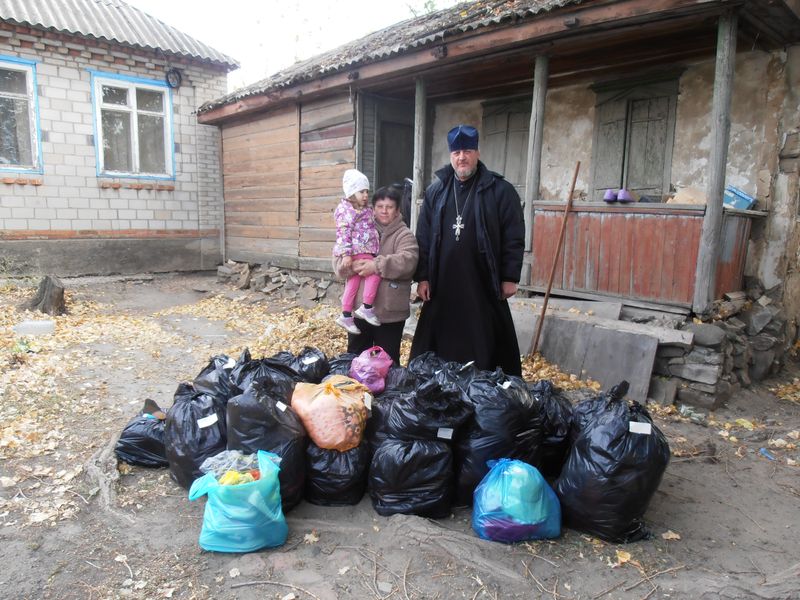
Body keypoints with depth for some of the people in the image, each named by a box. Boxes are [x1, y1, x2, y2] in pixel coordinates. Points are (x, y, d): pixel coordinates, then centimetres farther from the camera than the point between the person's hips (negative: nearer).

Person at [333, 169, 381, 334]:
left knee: (354, 280, 10)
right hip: (355, 251, -9)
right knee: (374, 271, -16)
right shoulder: (346, 210, -10)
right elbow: (343, 233, -17)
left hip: (364, 251, 9)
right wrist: (346, 254, -25)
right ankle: (366, 308, -9)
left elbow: (370, 230, 28)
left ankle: (346, 315, 17)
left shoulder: (366, 210, 18)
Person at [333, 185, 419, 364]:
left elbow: (408, 261, -21)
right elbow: (338, 258, 4)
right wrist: (352, 265, -19)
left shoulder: (404, 235, -4)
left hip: (390, 313, -4)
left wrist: (377, 266, -28)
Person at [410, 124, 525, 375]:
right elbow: (423, 237, 9)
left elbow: (514, 237, -2)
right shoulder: (435, 191, 9)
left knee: (485, 349, 5)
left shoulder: (500, 190, 0)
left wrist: (510, 277, -5)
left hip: (483, 286, -2)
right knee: (436, 352, 9)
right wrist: (422, 277, 4)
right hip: (442, 286, 3)